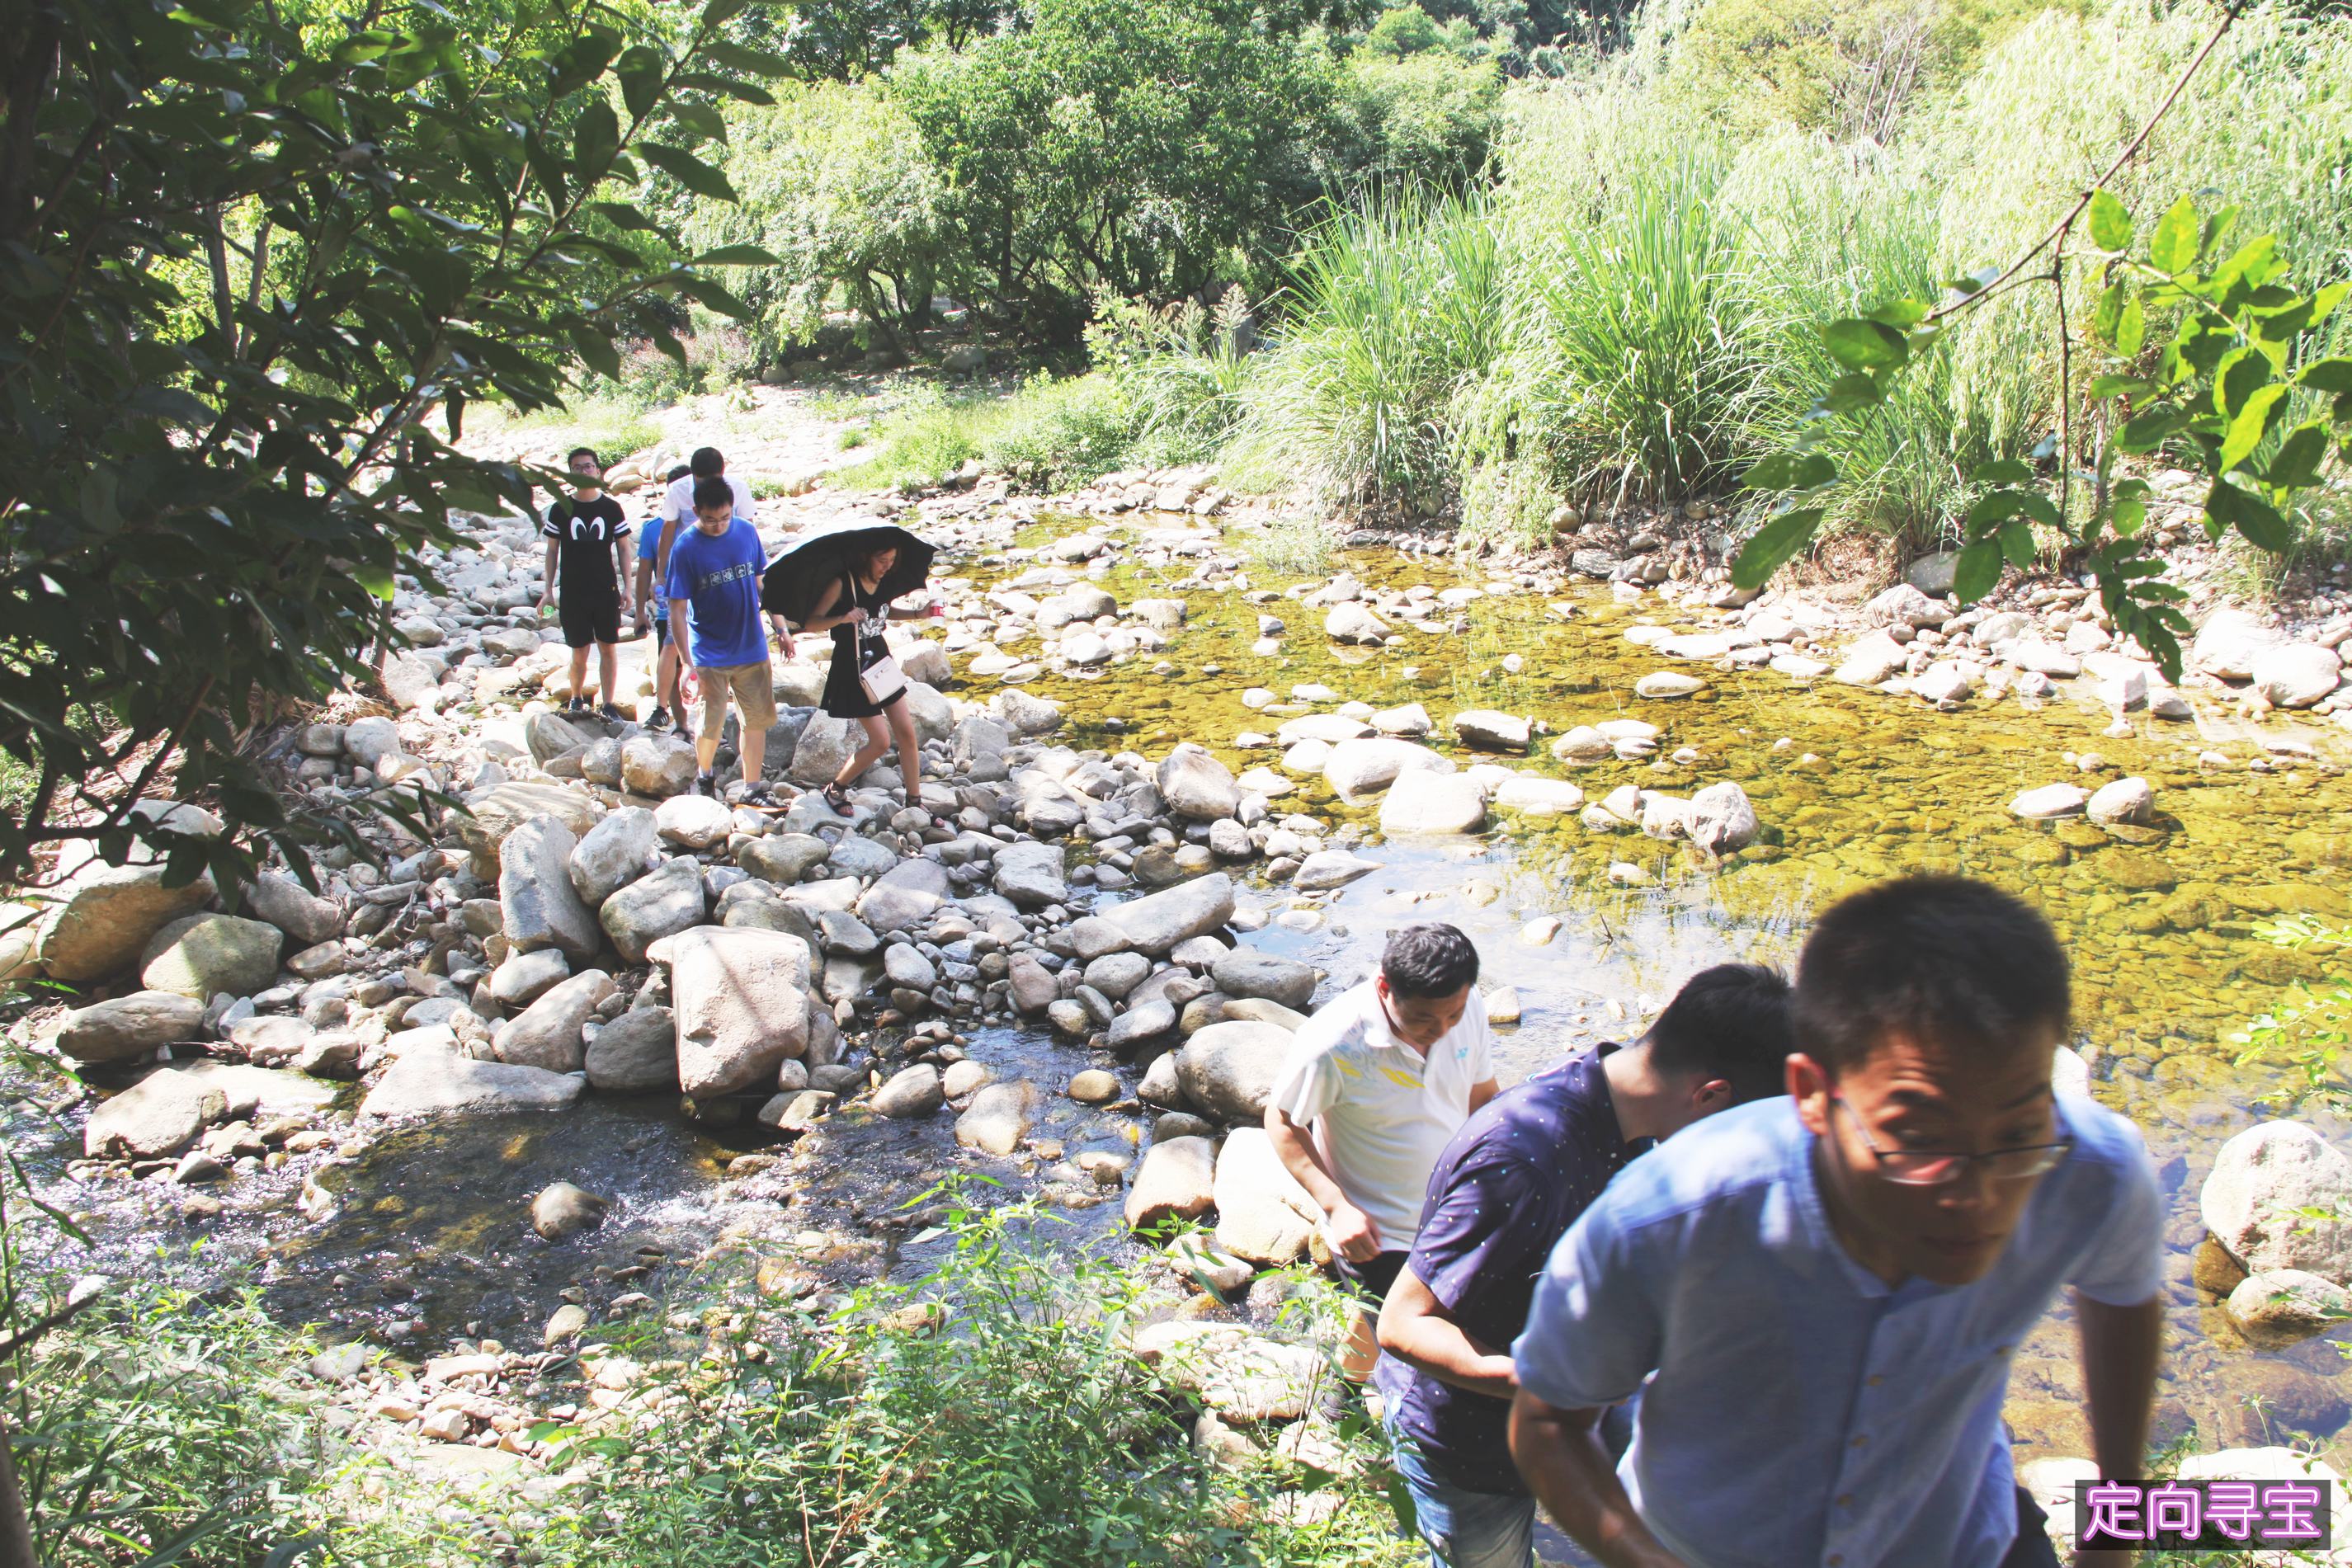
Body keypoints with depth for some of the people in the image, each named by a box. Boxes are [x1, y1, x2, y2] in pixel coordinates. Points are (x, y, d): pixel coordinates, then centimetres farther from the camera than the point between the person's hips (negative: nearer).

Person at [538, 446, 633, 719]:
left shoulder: (612, 508, 1)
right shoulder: (560, 510, 1)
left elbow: (623, 548, 6)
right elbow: (552, 550, 6)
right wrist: (548, 590, 3)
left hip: (606, 592, 0)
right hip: (572, 593, 0)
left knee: (608, 649, 4)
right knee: (579, 654, 4)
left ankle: (609, 704, 14)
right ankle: (576, 698, 26)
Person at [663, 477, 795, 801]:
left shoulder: (747, 532, -2)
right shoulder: (685, 548, -14)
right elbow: (677, 610, -13)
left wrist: (782, 628, 11)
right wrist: (687, 664, -19)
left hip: (752, 649, 4)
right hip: (710, 655, -3)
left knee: (757, 719, 8)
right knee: (710, 725, 1)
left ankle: (753, 787, 21)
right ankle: (705, 774, 30)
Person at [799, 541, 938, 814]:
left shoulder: (882, 583, 1)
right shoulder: (842, 583, -18)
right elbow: (810, 623, -20)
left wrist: (916, 614, 5)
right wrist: (842, 618, -38)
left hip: (880, 659, 7)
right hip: (852, 668, -7)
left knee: (906, 732, 4)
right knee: (881, 741, -6)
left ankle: (914, 802, 14)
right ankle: (835, 790, 15)